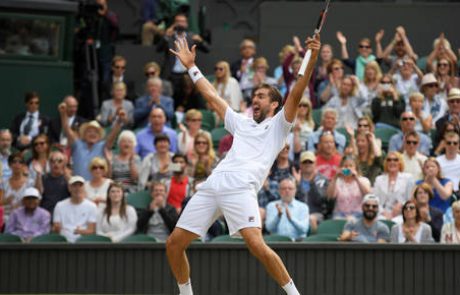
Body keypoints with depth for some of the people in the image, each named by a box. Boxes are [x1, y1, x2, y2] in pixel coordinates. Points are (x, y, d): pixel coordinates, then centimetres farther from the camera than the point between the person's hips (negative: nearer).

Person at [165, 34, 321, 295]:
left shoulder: (278, 125, 16)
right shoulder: (242, 123, 32)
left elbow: (296, 95, 2)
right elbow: (212, 96, 40)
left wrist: (312, 60, -10)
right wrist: (191, 66, 44)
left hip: (241, 188, -6)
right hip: (211, 186, 6)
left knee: (257, 244, -26)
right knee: (174, 244, 3)